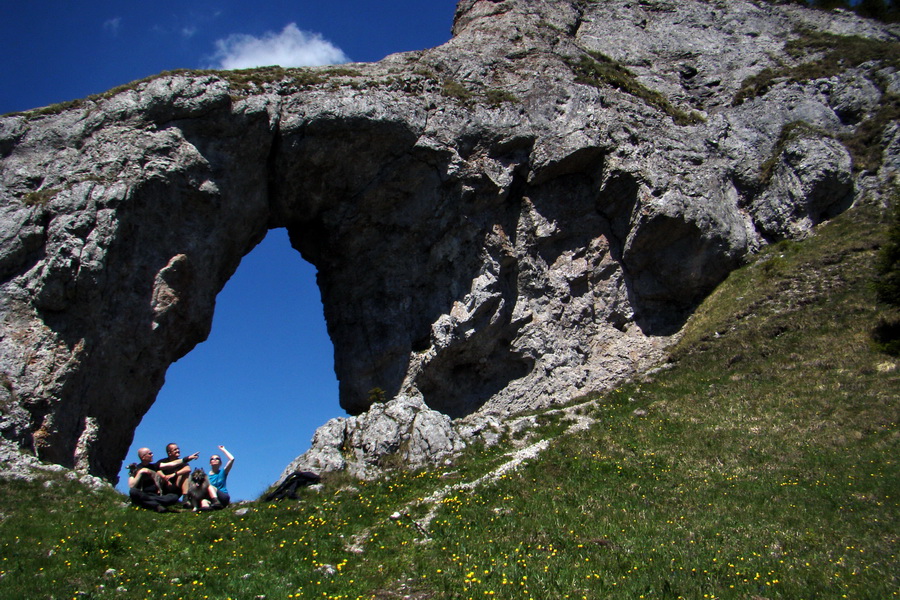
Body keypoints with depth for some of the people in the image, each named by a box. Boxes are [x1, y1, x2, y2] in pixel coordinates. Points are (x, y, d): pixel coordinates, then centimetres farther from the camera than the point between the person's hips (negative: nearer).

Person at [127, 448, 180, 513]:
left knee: (175, 497, -23)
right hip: (142, 497, -3)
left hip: (156, 495, 3)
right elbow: (131, 486, -11)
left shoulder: (154, 466, 17)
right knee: (133, 491, -37)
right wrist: (140, 473, -14)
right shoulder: (135, 469, 3)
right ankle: (157, 505, -37)